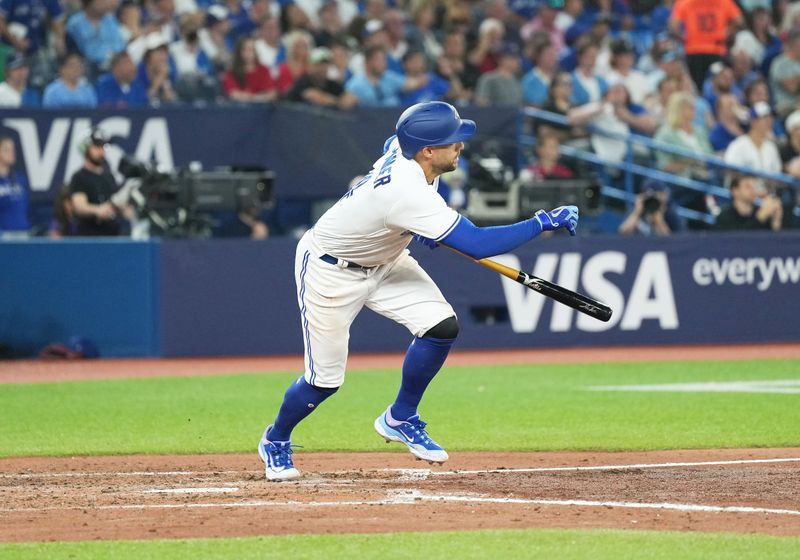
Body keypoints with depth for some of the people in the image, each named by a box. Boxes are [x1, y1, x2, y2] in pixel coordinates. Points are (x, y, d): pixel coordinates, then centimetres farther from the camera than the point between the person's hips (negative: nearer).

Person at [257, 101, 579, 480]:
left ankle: (400, 419, 9)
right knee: (325, 380, -3)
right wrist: (543, 222, -35)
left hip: (383, 261, 8)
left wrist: (429, 227, 10)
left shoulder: (403, 148, -14)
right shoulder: (409, 193, -40)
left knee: (442, 325, -11)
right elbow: (477, 244, -40)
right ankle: (275, 441, 27)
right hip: (330, 271, -8)